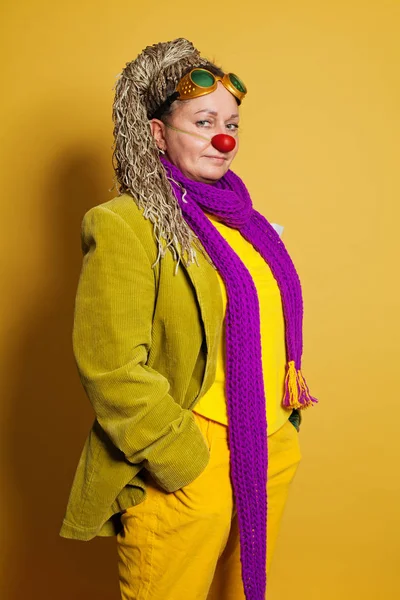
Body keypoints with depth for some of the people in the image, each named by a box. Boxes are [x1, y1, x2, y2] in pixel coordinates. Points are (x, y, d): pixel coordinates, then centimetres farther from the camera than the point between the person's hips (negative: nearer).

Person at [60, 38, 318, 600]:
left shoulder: (240, 217, 9)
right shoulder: (124, 225, -14)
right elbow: (111, 369, -20)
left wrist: (287, 421, 11)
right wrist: (187, 462, -16)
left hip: (271, 456, 7)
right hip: (188, 478, -7)